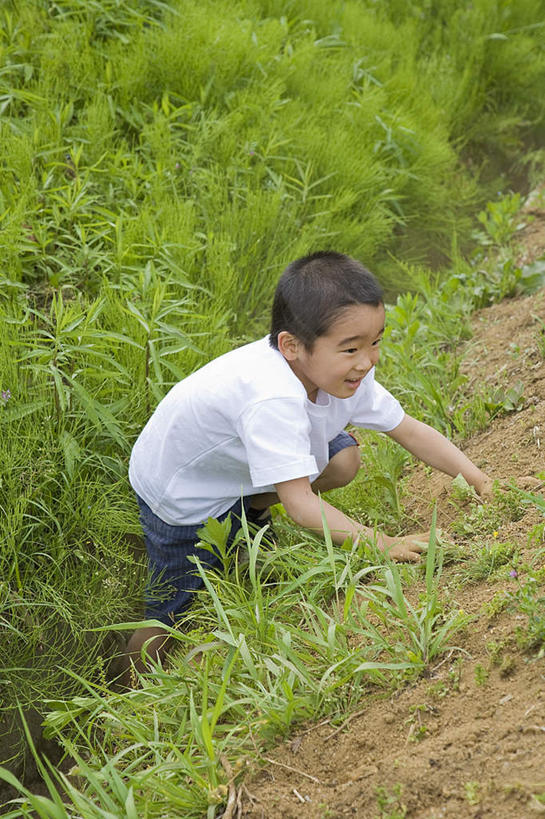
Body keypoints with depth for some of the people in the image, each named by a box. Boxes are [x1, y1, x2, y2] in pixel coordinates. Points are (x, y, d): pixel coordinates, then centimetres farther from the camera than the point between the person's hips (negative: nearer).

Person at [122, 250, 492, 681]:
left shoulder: (344, 370, -19)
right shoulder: (273, 399, -43)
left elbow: (411, 431, -10)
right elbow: (299, 502, -43)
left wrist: (477, 478, -19)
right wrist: (382, 544, -45)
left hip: (244, 468, 7)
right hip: (181, 495, -7)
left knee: (344, 459, -10)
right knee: (173, 618, -2)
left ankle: (249, 513, 9)